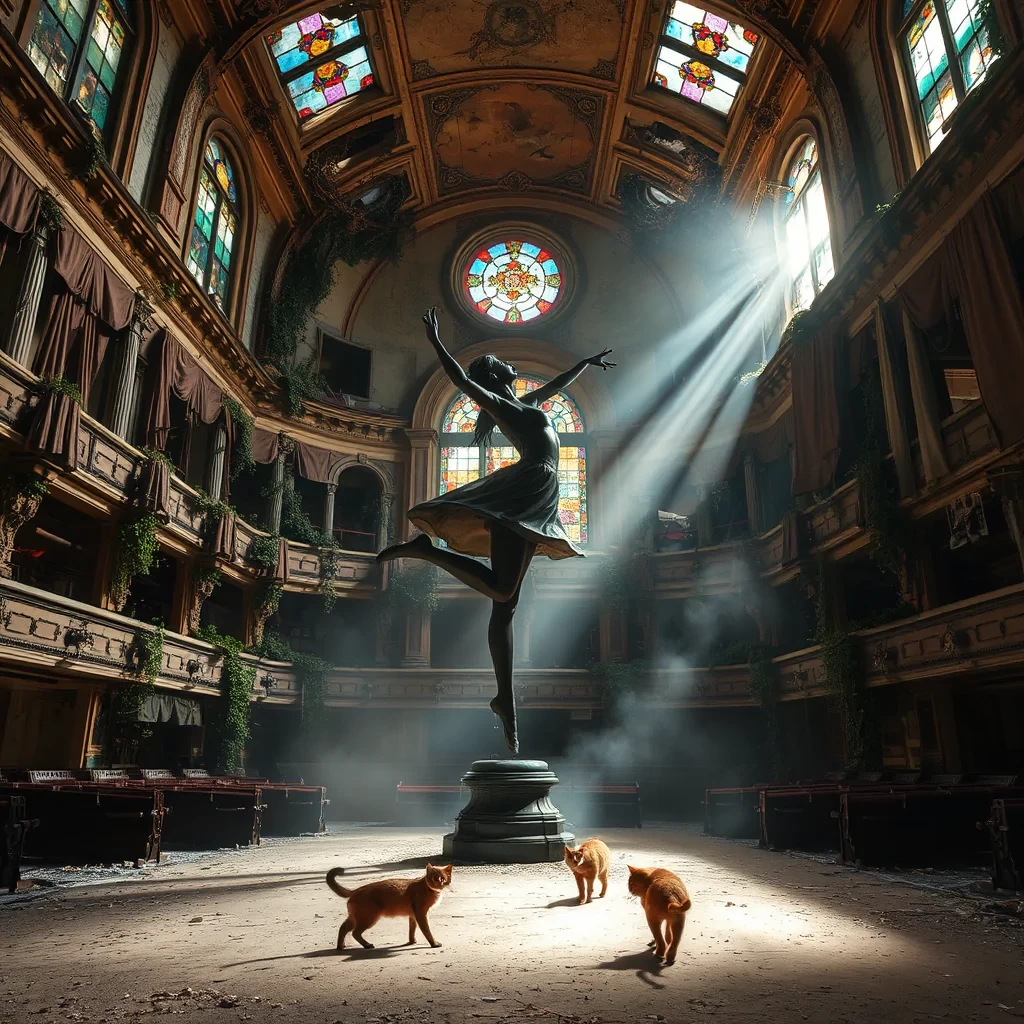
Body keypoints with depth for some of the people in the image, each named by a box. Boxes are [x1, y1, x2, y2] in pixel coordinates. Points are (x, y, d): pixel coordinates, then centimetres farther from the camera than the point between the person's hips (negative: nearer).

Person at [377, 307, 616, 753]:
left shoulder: (524, 405, 30)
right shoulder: (498, 402, 6)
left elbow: (558, 383, 44)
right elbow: (460, 380, -8)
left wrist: (589, 361, 54)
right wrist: (435, 343, -11)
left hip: (532, 506, 8)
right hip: (521, 494, -8)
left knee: (506, 605, 3)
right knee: (501, 589, -25)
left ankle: (505, 702, 4)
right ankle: (423, 548, -14)